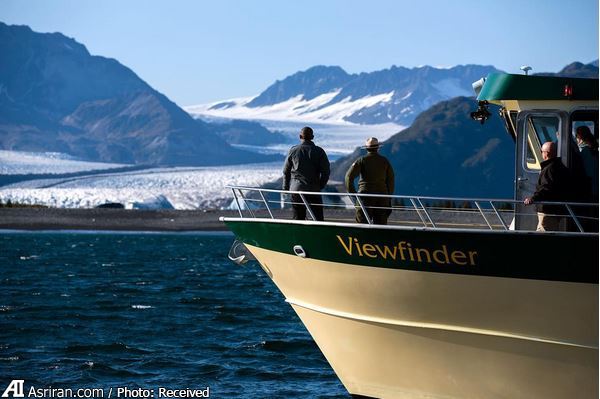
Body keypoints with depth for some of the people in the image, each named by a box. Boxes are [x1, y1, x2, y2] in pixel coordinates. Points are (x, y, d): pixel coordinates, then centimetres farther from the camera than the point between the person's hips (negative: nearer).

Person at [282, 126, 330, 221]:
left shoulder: (293, 151, 1)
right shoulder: (319, 151, -2)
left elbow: (286, 171, 7)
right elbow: (325, 171, -2)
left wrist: (286, 188, 17)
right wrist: (320, 186, 11)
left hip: (296, 189, 1)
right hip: (314, 189, -1)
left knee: (298, 218, 6)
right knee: (318, 217, 2)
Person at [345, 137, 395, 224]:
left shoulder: (361, 160, -1)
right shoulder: (385, 161, 7)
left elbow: (349, 176, -8)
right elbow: (391, 180, 9)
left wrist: (352, 192, -1)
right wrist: (389, 197, 15)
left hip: (365, 195, -3)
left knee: (363, 222, -2)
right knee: (381, 223, 6)